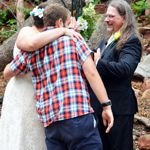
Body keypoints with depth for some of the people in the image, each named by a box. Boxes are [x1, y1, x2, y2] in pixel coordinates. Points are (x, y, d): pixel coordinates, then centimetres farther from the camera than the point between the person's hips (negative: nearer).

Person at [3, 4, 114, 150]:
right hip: (78, 116, -5)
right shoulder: (73, 38, 5)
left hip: (50, 121, 5)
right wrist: (106, 105, -4)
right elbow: (91, 73, -5)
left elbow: (7, 73, 28)